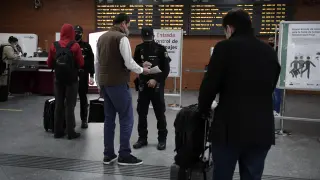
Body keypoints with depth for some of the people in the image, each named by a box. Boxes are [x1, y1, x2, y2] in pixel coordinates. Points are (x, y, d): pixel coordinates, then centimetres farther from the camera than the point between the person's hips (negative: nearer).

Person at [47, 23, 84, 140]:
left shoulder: (54, 46, -1)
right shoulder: (75, 46, -11)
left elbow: (49, 64, 3)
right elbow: (81, 64, -10)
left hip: (58, 79, 3)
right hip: (72, 79, -3)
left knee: (58, 105, 11)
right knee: (70, 106, 2)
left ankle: (58, 131, 17)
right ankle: (70, 132, 5)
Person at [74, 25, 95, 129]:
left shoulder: (86, 46, 2)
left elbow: (91, 61, 0)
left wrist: (91, 76, -5)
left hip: (83, 75, -1)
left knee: (83, 98, 6)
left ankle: (84, 119, 14)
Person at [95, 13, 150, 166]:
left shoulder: (101, 38, 15)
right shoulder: (122, 38, -10)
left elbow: (97, 63, 17)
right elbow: (129, 63, -15)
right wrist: (142, 70, 2)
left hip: (105, 83, 8)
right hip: (118, 83, -8)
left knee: (109, 118, 12)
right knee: (126, 118, 0)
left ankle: (108, 154, 16)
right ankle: (124, 155, 4)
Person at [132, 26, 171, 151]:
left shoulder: (160, 49, -4)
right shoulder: (139, 48, 6)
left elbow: (166, 69, -6)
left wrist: (156, 80, -17)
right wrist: (141, 65, -12)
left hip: (157, 86, -3)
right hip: (143, 85, 4)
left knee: (160, 113, 2)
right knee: (141, 113, 7)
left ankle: (162, 139, 13)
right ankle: (142, 138, 18)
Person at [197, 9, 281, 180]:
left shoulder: (225, 47, -7)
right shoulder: (269, 51, 9)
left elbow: (210, 84, -9)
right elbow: (270, 86, 16)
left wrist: (203, 110, 8)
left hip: (230, 127, -5)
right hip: (262, 129, 5)